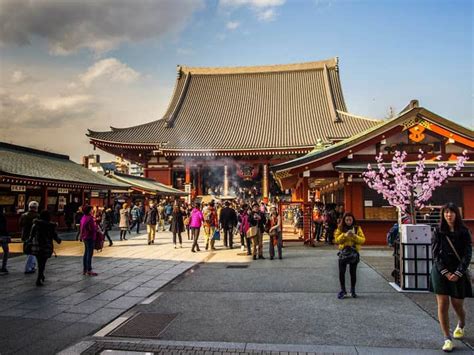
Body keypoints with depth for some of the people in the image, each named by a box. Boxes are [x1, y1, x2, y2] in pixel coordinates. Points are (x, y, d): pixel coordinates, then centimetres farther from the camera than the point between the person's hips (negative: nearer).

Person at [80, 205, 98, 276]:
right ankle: (89, 271, 0)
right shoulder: (89, 218, -19)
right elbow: (92, 228, -20)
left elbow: (82, 228, 16)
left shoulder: (83, 217, 10)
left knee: (86, 253, 15)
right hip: (90, 238, -9)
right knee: (89, 254, -4)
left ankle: (84, 270, 22)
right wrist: (97, 227, -3)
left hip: (85, 238, 9)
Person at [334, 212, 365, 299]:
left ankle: (353, 290, 22)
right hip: (343, 252, 0)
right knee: (341, 272, -1)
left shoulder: (357, 228, 4)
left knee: (353, 272, 6)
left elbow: (363, 240, -3)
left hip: (354, 252, 0)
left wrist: (355, 236, -19)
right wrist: (345, 235, -19)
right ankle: (343, 290, 13)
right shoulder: (340, 228, 3)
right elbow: (336, 240, -5)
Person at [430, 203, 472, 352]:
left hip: (458, 273, 0)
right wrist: (445, 272, -12)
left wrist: (458, 273, -12)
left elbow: (467, 254, -3)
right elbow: (435, 254, -2)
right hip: (441, 272, 0)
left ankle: (461, 326, 43)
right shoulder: (438, 232, 1)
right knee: (442, 305, -4)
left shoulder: (464, 232, 0)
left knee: (458, 306, 10)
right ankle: (447, 339, 6)